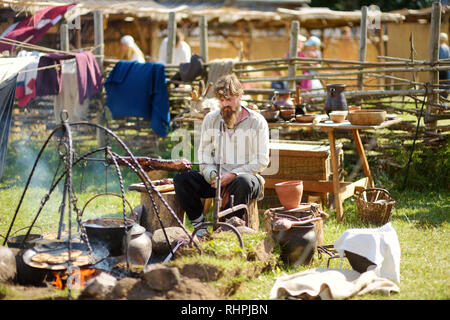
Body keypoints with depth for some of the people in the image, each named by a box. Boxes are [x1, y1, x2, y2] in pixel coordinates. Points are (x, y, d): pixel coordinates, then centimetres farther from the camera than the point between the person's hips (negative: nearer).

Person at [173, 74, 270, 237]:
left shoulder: (257, 121, -4)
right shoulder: (210, 119, 8)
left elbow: (261, 161, -9)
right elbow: (204, 154, 8)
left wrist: (232, 175, -18)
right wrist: (213, 177, -12)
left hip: (245, 176, -4)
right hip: (215, 179, 4)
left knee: (243, 182, -40)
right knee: (181, 178, -19)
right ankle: (198, 223, -13)